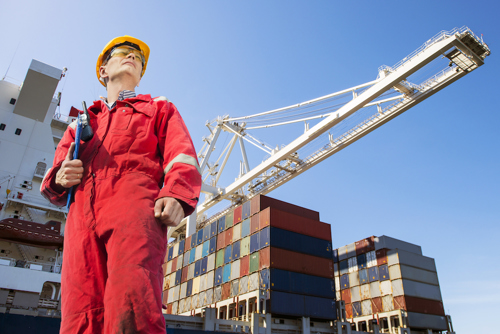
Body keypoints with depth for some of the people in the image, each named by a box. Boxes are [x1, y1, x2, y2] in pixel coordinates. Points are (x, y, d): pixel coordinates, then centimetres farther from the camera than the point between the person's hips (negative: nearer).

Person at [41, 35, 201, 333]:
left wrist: (176, 195, -14)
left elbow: (181, 155, 7)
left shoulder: (160, 109, 27)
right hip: (82, 217, 4)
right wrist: (60, 178, 5)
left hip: (134, 208, -3)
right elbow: (53, 184, 31)